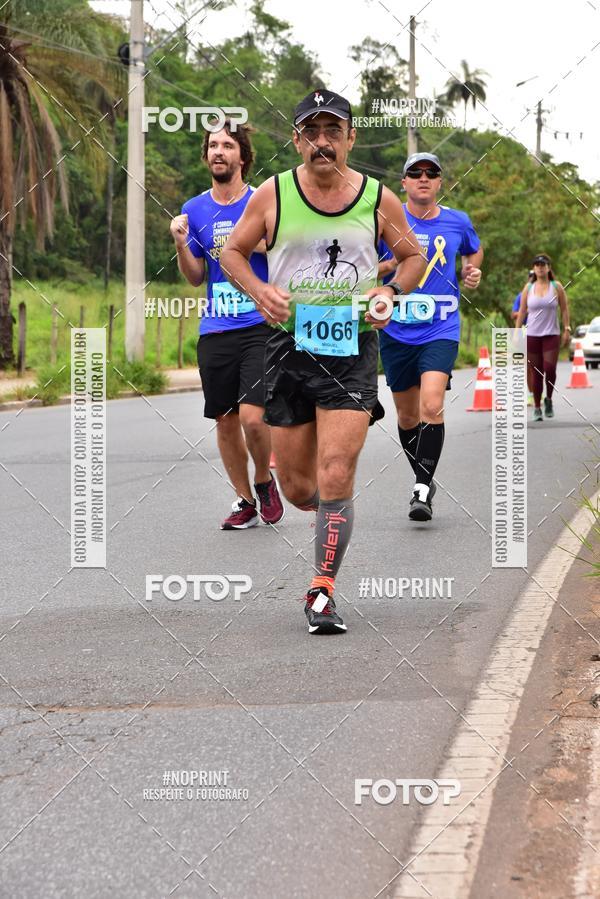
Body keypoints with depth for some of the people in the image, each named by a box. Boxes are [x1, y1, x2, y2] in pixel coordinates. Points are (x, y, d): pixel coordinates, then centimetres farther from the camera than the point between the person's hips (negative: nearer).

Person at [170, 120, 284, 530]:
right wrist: (181, 243, -5)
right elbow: (196, 277, 12)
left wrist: (261, 242, -15)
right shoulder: (194, 209, 9)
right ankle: (245, 501, 23)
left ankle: (265, 480, 13)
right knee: (225, 421, 7)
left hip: (261, 326, -4)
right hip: (215, 331, 4)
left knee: (253, 417, -15)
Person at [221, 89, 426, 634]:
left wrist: (390, 291, -3)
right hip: (290, 345, 1)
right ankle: (334, 518, 41)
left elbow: (414, 256, 16)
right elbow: (233, 252, 12)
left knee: (335, 479, -13)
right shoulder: (273, 195, 1)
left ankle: (322, 591, -5)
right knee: (296, 487, 7)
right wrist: (259, 290, -8)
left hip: (353, 349, -1)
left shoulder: (379, 199, 2)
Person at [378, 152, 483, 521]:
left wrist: (472, 271, 5)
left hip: (441, 330, -1)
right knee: (408, 415, 10)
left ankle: (422, 491, -14)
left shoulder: (457, 221, 4)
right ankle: (425, 481, 31)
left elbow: (475, 250, 25)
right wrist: (396, 263, -12)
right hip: (396, 332, 1)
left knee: (432, 407, -20)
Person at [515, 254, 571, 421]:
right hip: (532, 336, 1)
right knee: (536, 373, 1)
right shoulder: (528, 288, 7)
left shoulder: (556, 287, 3)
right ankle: (537, 407, 10)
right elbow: (522, 312, 9)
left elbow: (564, 309, 5)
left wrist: (567, 330, -3)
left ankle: (549, 399, 9)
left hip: (552, 335, -1)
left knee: (550, 368, -15)